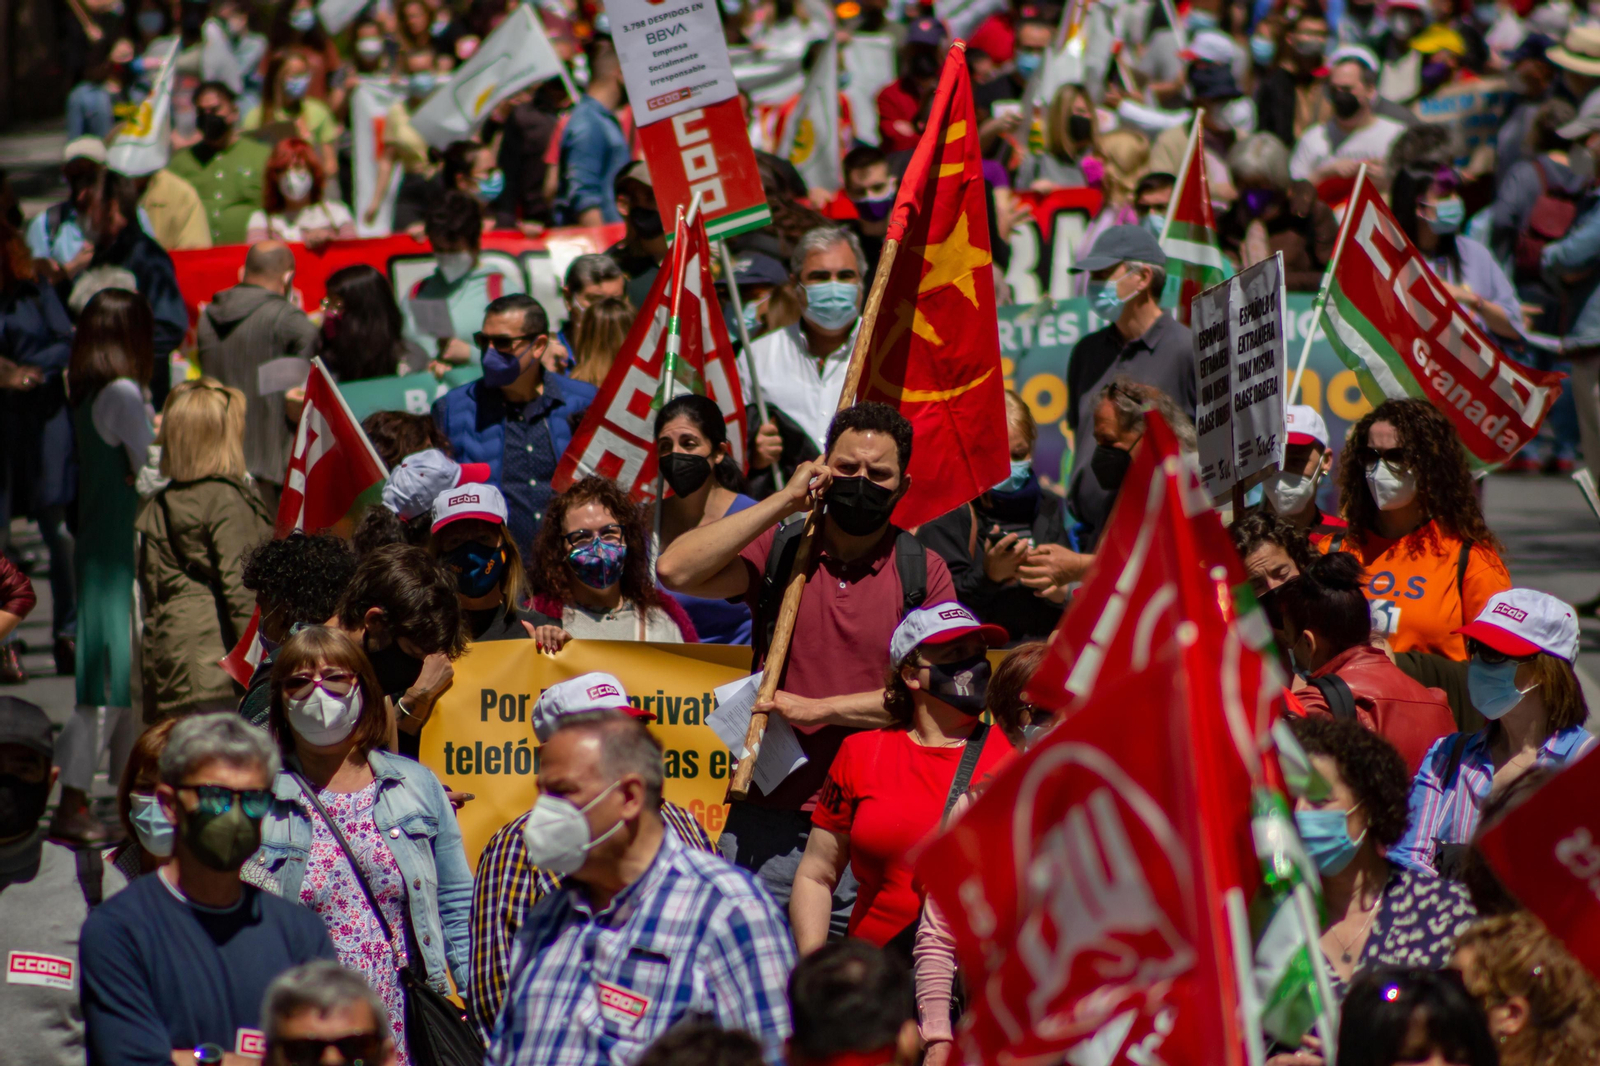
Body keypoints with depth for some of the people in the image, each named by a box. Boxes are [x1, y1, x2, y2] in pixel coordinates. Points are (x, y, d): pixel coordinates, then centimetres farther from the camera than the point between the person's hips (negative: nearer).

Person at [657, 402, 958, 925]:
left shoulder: (924, 573, 5)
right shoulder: (779, 550, 6)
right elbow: (675, 570, -10)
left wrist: (818, 709, -11)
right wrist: (783, 501, -8)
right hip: (767, 819, 1)